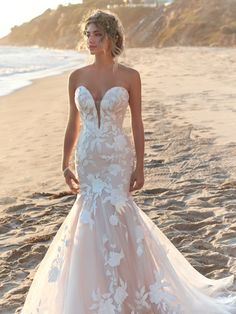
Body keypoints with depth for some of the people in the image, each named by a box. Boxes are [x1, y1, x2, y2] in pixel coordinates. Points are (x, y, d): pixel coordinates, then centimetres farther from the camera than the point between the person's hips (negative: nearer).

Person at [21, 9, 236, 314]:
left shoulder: (129, 76, -5)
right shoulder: (77, 77, 3)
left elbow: (137, 124, -3)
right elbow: (73, 124, 8)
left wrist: (140, 167, -6)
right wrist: (65, 163, 7)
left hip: (118, 158, -3)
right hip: (88, 160, 3)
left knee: (110, 216, -3)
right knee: (96, 215, 9)